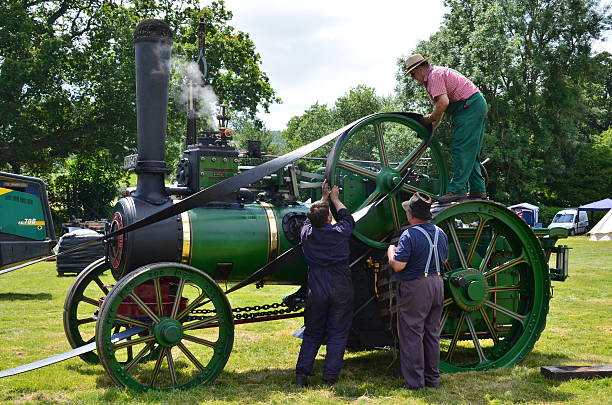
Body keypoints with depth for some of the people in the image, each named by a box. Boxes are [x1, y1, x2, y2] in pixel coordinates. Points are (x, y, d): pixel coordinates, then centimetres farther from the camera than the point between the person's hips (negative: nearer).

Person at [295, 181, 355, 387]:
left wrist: (324, 198, 28)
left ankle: (301, 374, 9)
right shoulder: (340, 232, -9)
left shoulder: (306, 233, -3)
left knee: (312, 334, 14)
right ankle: (330, 378, 3)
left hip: (316, 291, 2)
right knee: (337, 335, 5)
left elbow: (311, 219, 21)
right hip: (341, 291, -2)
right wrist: (334, 198, 26)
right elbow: (347, 217, 15)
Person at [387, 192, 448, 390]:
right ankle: (432, 378, 22)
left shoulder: (409, 235, -18)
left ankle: (414, 381, 3)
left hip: (415, 287, -7)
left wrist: (391, 252, -2)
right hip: (437, 284, 7)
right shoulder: (440, 233, 7)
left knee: (412, 335, 0)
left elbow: (398, 266, -20)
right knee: (432, 333, 15)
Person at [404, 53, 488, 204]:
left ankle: (457, 190, -17)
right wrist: (433, 126, 13)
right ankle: (477, 190, 13)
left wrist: (430, 119, -12)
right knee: (470, 152, 12)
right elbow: (440, 104, 21)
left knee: (461, 149, -13)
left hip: (470, 106, -11)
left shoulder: (434, 74, -13)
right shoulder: (438, 73, 20)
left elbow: (443, 103, -25)